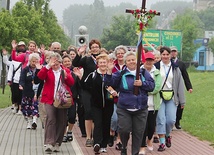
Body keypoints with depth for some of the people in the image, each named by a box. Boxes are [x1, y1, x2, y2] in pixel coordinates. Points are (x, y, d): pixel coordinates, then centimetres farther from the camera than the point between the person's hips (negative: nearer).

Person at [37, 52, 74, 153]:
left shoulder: (66, 71, 13)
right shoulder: (47, 70, 9)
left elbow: (71, 83, 0)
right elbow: (40, 76, -12)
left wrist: (66, 76, -18)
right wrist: (48, 66, -20)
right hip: (50, 99, -3)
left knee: (62, 122, 4)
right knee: (50, 119, -18)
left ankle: (57, 143, 13)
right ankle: (49, 143, -21)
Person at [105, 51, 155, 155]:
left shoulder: (143, 72, 6)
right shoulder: (121, 73, 3)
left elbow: (152, 85, 1)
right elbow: (109, 82, -5)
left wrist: (142, 83, -15)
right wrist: (109, 71, -18)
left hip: (141, 109, 1)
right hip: (124, 109, -1)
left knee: (138, 132, 4)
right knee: (124, 130, -7)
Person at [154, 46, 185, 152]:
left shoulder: (175, 68, 8)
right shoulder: (156, 67, 0)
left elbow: (180, 84, 8)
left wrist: (182, 101, 6)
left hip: (171, 97, 2)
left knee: (171, 120, -6)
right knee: (161, 119, -6)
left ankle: (167, 135, 23)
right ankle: (162, 142, 2)